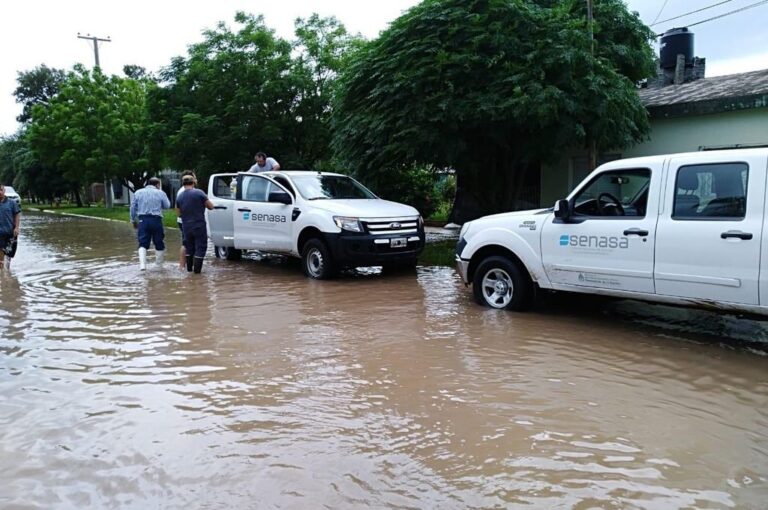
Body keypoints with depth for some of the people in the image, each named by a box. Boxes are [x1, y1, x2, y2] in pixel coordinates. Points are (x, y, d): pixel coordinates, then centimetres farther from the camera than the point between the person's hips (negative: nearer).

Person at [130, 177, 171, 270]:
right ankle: (159, 265, 22)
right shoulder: (160, 193, 0)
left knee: (143, 244, 4)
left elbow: (133, 207, 10)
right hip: (156, 220, -2)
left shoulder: (138, 192, 8)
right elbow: (167, 206, 7)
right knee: (159, 243, 12)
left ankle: (142, 264, -12)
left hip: (143, 220, 2)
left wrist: (133, 220, 20)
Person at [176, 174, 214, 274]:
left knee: (189, 248, 19)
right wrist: (205, 200, 12)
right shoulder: (199, 193, -12)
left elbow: (178, 213, 10)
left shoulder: (179, 197, 2)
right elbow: (211, 206, -5)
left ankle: (189, 268, 28)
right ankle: (197, 269, 2)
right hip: (199, 226, -5)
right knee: (200, 248, 4)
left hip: (187, 227, 5)